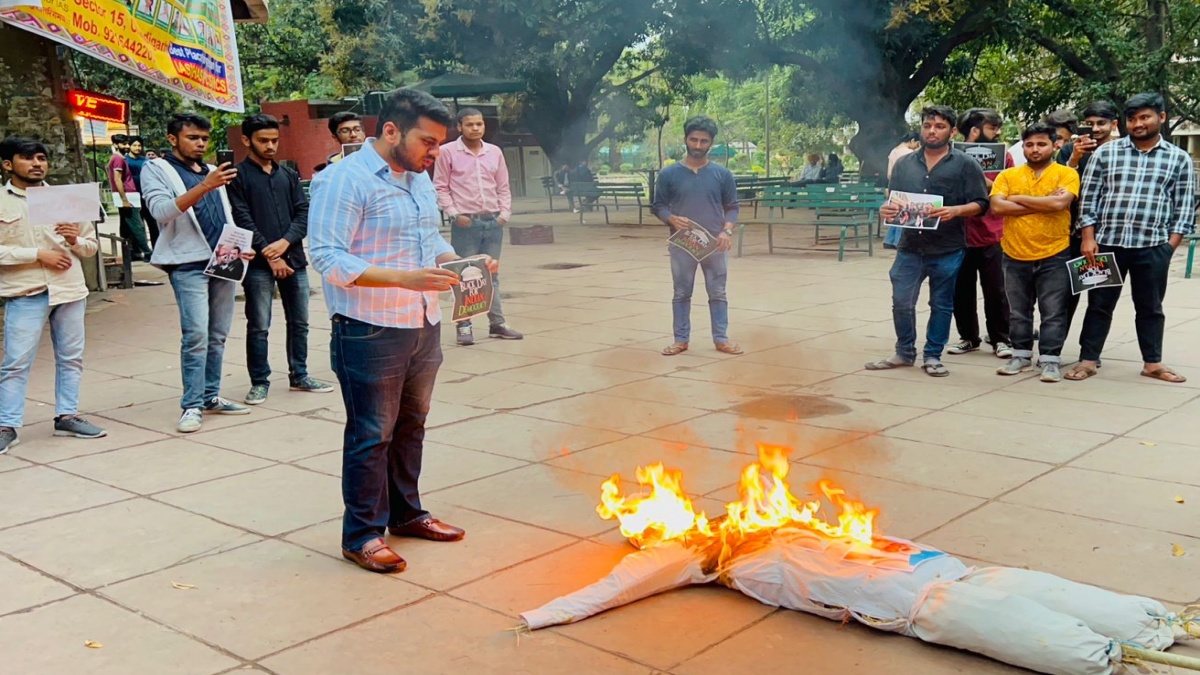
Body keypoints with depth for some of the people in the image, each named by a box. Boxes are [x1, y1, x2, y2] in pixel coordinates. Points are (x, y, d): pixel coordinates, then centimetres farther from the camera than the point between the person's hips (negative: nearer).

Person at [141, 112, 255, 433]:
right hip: (188, 264, -6)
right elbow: (162, 211, -17)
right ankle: (192, 405, -8)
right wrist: (204, 186, -27)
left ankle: (211, 396, 17)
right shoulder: (156, 169, 1)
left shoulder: (212, 171, 20)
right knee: (196, 335, -13)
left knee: (218, 335, 8)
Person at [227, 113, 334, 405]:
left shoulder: (289, 175, 14)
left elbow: (303, 213, 7)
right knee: (258, 326, 0)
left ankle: (299, 375, 23)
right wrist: (269, 254, -13)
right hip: (258, 263, -5)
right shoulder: (238, 176, 0)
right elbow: (242, 220, -7)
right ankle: (259, 381, 11)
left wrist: (284, 242, -10)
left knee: (299, 322, 10)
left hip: (293, 258, 5)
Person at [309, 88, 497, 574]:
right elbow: (329, 259, -22)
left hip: (424, 328, 8)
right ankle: (361, 535, 14)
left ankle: (405, 513, 33)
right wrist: (404, 278, -31)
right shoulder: (344, 180, -15)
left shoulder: (420, 179, 13)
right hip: (370, 333, -8)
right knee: (372, 435, 1)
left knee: (410, 426, 18)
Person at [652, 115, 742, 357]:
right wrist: (672, 219, -16)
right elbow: (658, 205, 4)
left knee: (717, 293, 7)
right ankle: (681, 339, 16)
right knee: (681, 293, 8)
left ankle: (721, 339, 16)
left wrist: (727, 230, -13)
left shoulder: (722, 174, 2)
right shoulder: (669, 174, 0)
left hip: (715, 244, 0)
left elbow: (732, 207, 4)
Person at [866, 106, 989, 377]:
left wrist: (955, 211, -22)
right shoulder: (904, 164, 10)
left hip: (947, 250, -3)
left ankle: (933, 356, 19)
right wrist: (887, 209, -8)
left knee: (941, 305, 7)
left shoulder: (965, 164, -1)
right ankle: (904, 352, 20)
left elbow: (980, 204, -4)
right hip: (910, 247, 3)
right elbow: (892, 201, 15)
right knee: (901, 302, 3)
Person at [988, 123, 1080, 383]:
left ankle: (1050, 360, 10)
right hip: (1015, 256, 3)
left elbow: (1060, 203, -19)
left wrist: (1018, 198, -10)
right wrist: (1043, 204, -13)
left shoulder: (1066, 174, -2)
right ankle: (1021, 355, 25)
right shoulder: (1008, 175, 4)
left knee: (1053, 313, 2)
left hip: (1054, 256, -2)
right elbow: (997, 206, -11)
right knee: (1018, 312, 13)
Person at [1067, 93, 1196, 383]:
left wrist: (1170, 245, -3)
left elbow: (1185, 207, 5)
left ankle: (1153, 362, 20)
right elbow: (1089, 198, 3)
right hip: (1107, 242, 0)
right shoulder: (1106, 152, 4)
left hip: (1153, 246, 0)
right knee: (1100, 304, 6)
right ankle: (1088, 360, 13)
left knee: (1150, 307, 10)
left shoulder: (1179, 159, 5)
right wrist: (1088, 238, -4)